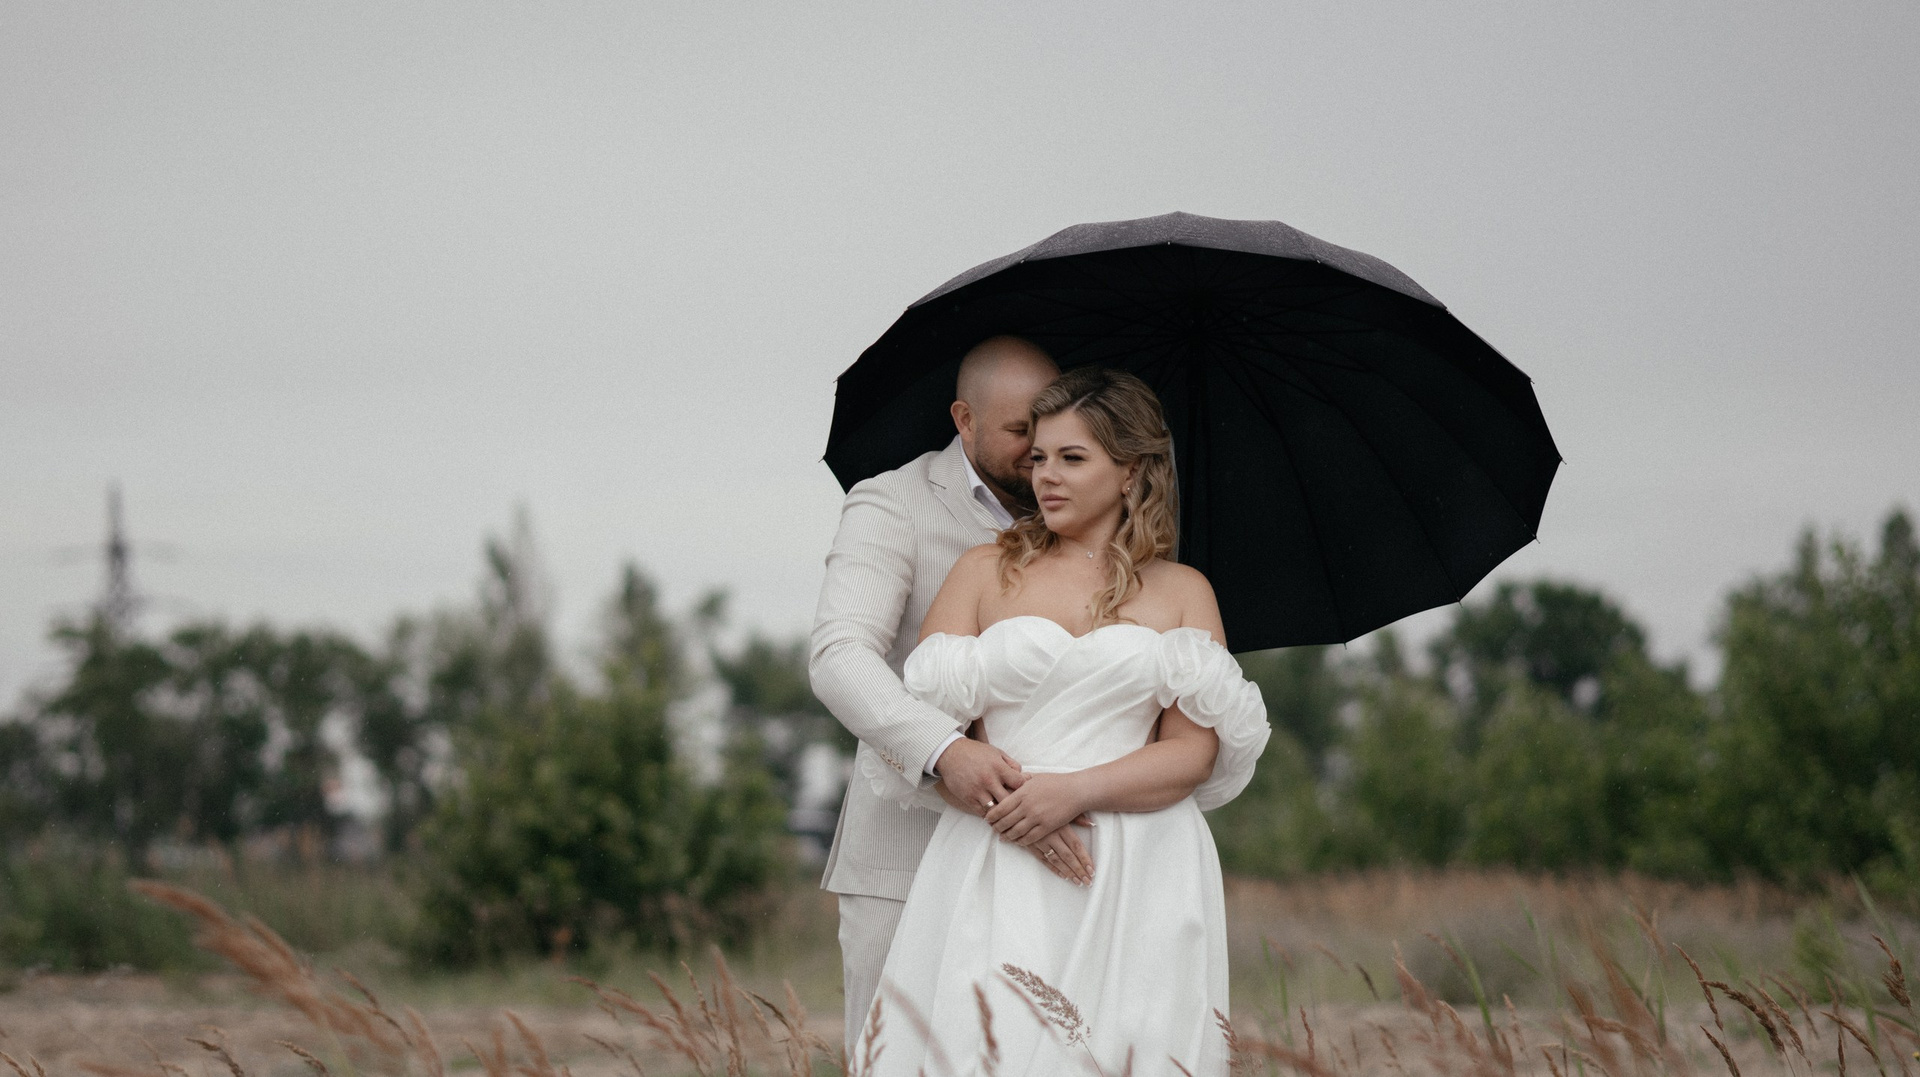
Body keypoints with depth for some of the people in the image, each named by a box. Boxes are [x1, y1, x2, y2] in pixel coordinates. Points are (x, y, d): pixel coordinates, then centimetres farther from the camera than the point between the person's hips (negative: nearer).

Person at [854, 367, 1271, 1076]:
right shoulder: (985, 571, 13)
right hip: (995, 872, 0)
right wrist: (1004, 806, -13)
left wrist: (1076, 790, -13)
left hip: (1136, 883, 0)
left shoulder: (1182, 593, 12)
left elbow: (1194, 751, 2)